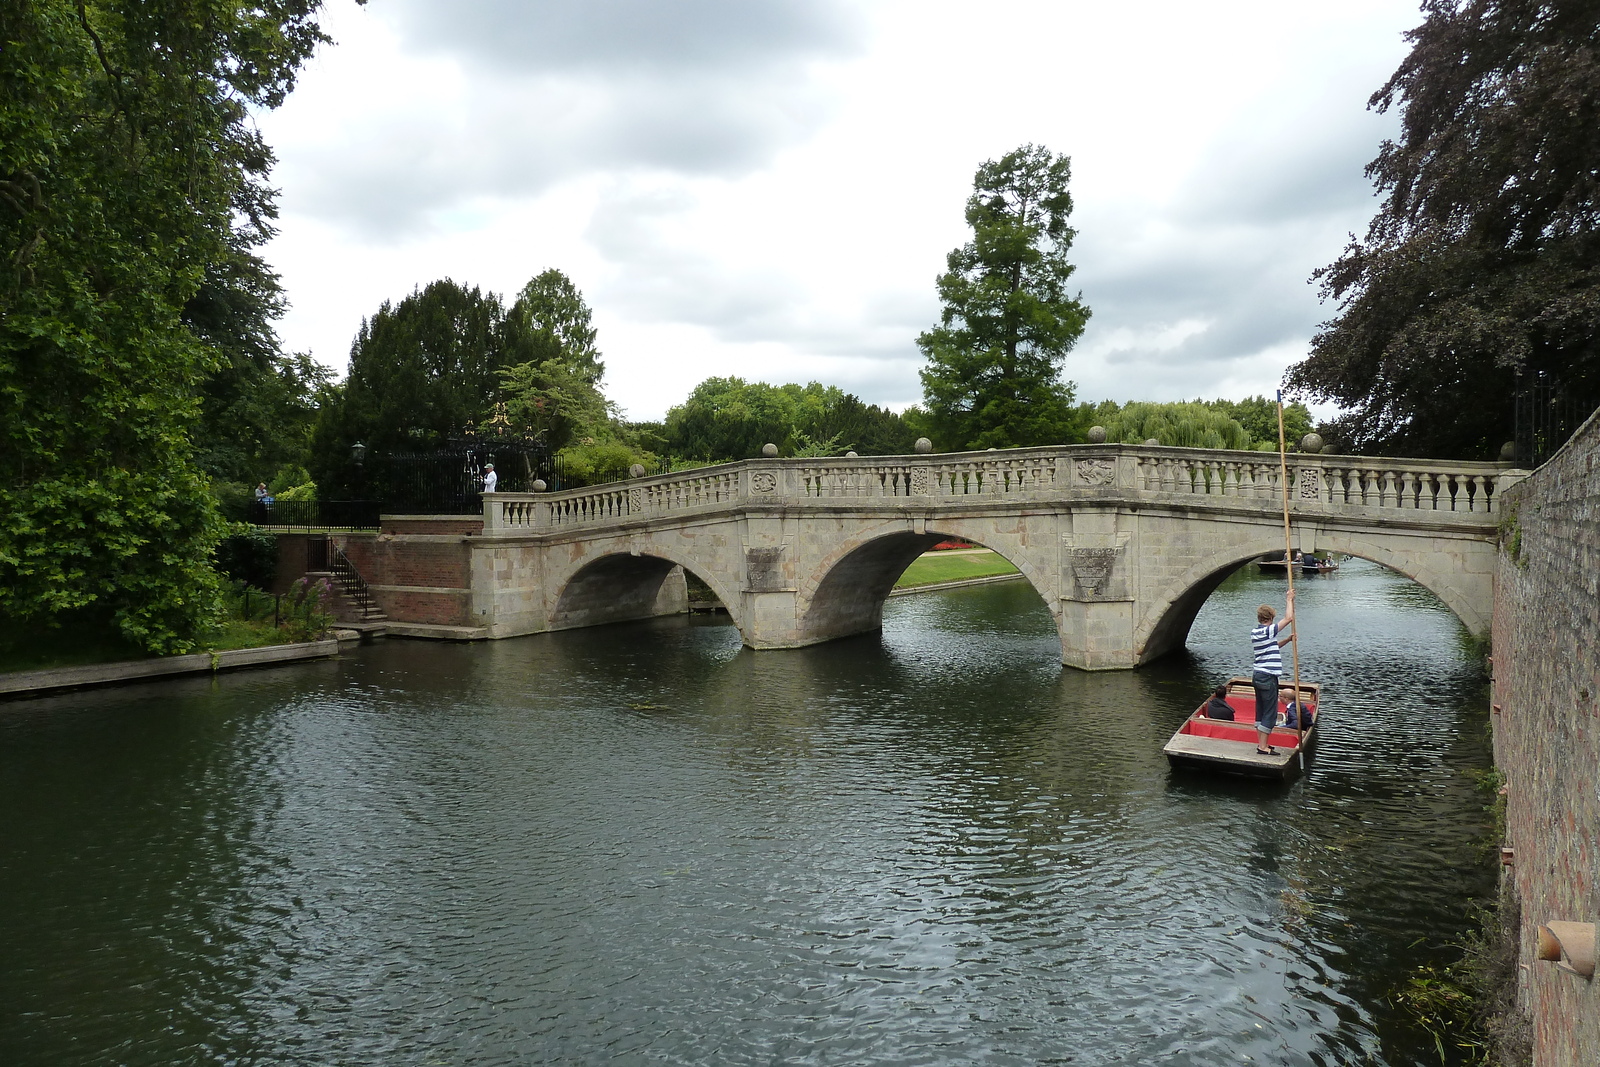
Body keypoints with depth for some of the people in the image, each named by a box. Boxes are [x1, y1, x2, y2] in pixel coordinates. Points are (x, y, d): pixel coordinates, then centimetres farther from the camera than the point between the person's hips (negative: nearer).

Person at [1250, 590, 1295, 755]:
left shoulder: (1255, 633, 11)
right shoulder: (1268, 631, -15)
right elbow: (1289, 618, -15)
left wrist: (1287, 640, 13)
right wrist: (1290, 599, -3)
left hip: (1258, 676, 9)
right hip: (1268, 678, -9)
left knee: (1261, 711, 14)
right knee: (1270, 713, -4)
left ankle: (1261, 743, 20)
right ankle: (1263, 747, -5)